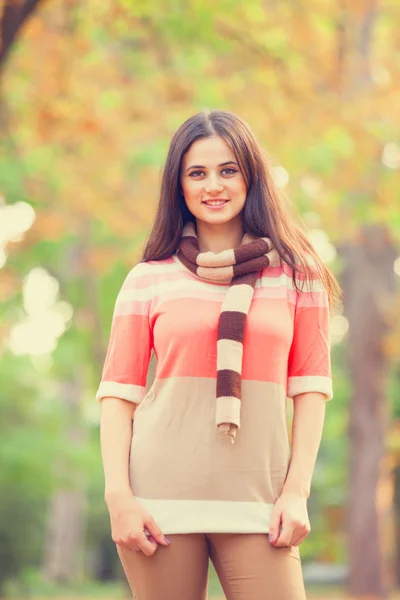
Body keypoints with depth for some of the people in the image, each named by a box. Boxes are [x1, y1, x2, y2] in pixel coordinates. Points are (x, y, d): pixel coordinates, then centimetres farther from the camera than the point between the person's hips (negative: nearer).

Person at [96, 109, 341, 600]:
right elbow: (117, 393, 5)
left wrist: (297, 490, -2)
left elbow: (310, 386, 7)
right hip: (162, 498, 0)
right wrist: (118, 496, -6)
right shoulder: (148, 280, 7)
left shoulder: (296, 274, 9)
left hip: (255, 499, 0)